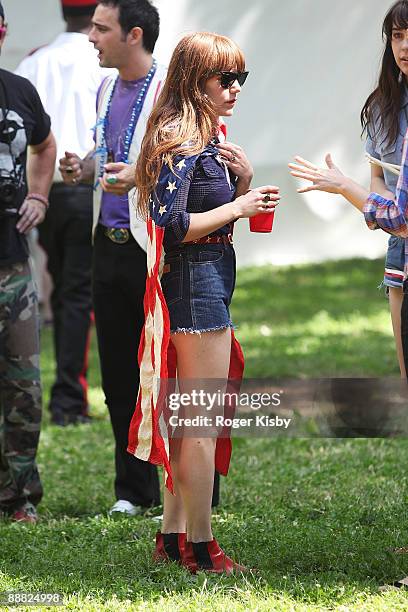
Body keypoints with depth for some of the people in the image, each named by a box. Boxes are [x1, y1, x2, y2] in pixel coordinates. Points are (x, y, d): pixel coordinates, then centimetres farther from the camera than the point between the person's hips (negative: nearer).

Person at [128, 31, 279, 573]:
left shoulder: (208, 138, 14)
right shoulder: (179, 139, -16)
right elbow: (171, 225, -22)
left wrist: (244, 181, 3)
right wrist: (238, 207, -17)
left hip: (210, 279, 10)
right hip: (195, 282, -10)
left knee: (189, 418, 14)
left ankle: (173, 535, 21)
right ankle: (200, 548, 0)